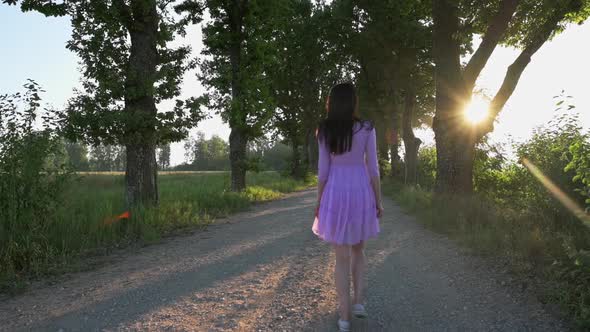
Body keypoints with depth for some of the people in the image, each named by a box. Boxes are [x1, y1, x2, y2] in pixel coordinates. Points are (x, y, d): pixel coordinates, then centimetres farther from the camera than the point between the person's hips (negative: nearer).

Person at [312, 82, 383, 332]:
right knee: (358, 249, 22)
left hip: (336, 193, 0)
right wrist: (378, 201, 5)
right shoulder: (366, 129, -3)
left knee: (342, 257, 6)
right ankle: (358, 300, 14)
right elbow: (372, 168, -3)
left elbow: (323, 169, -2)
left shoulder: (324, 131, -2)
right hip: (361, 192, 0)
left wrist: (319, 201, 6)